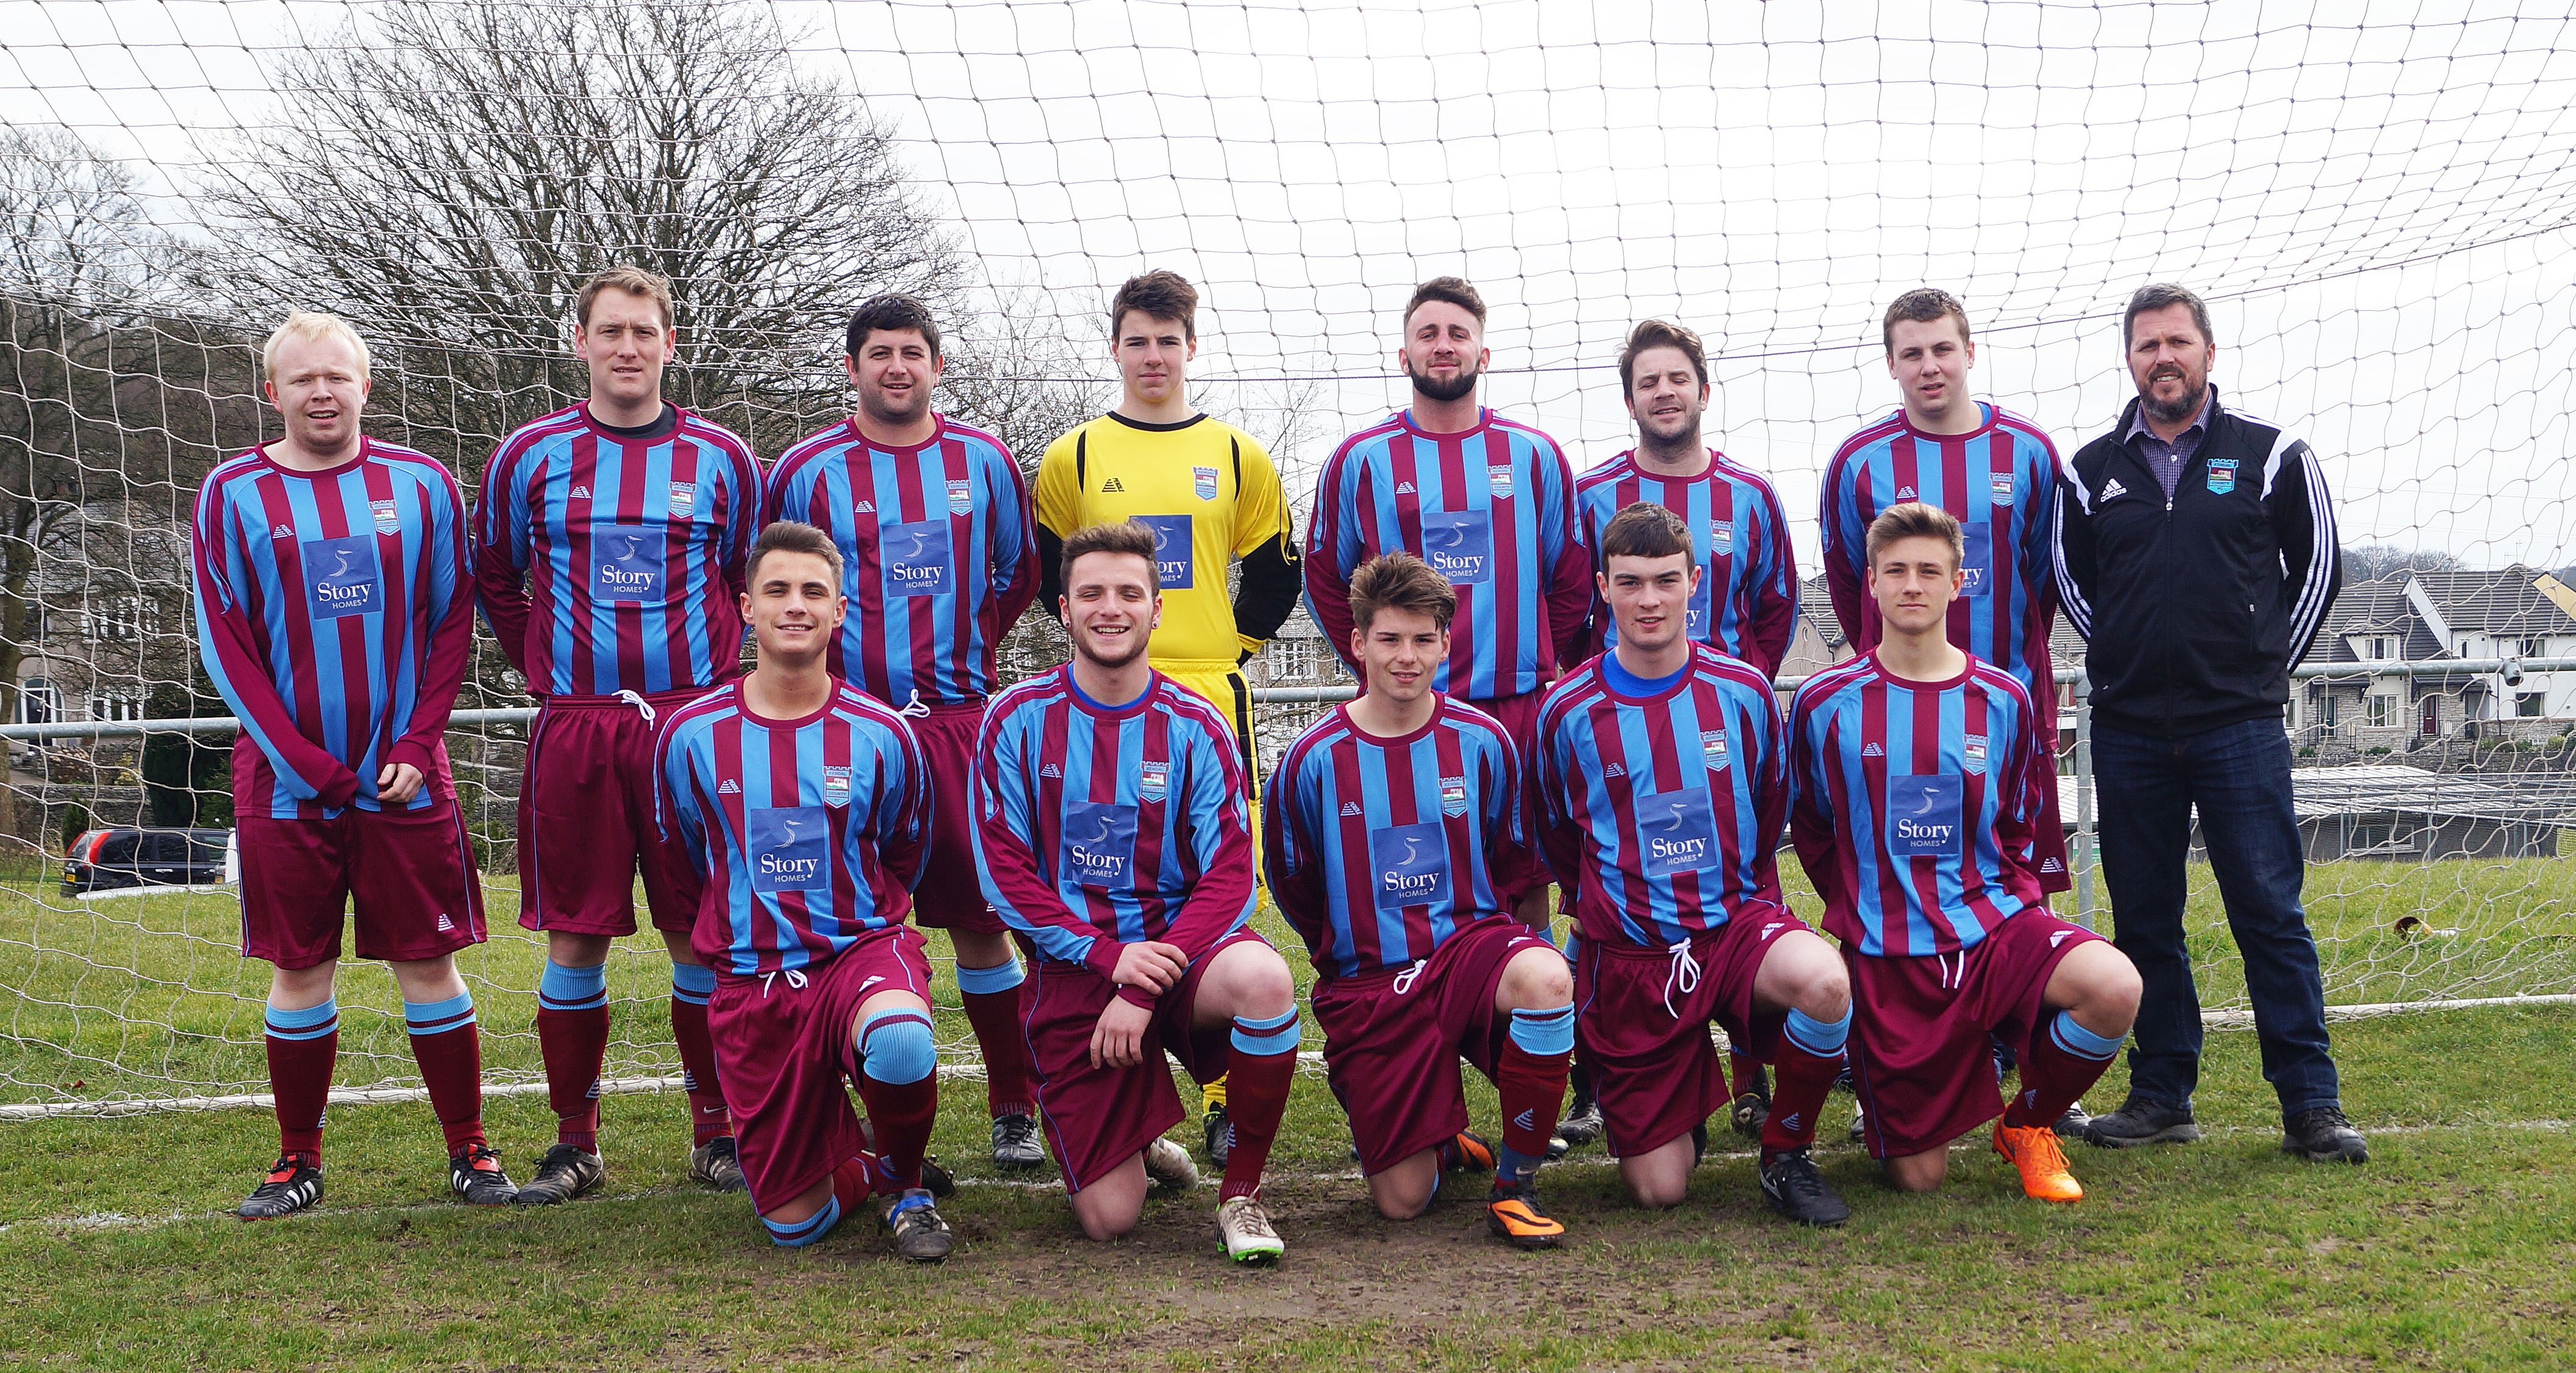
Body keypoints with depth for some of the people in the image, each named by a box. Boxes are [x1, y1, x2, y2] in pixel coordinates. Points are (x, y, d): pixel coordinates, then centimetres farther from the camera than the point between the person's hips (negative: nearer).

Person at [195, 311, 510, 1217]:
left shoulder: (420, 484, 4)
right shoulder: (233, 494, 2)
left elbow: (452, 622, 5)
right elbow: (222, 642, 0)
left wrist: (417, 744, -7)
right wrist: (303, 759, -9)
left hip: (405, 777, 0)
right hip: (285, 781, 0)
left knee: (428, 964, 3)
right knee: (299, 970, 7)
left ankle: (468, 1150, 14)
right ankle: (298, 1160, 20)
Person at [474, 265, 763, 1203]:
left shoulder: (721, 460, 5)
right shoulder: (530, 456, 6)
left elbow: (753, 586, 15)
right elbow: (494, 581, 18)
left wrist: (722, 683, 9)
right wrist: (547, 674, 12)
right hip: (574, 730, 1)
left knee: (702, 934, 3)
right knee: (575, 938, 3)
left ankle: (717, 1130, 15)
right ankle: (575, 1140, 15)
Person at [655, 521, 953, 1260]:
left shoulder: (881, 736, -4)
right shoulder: (690, 736, -2)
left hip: (862, 948, -1)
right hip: (751, 984, 1)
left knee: (900, 1044, -39)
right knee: (795, 1222, -2)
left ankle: (907, 1185, -6)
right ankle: (852, 1151, 35)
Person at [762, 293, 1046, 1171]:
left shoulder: (983, 462, 7)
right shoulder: (808, 471, 3)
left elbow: (1018, 574, 19)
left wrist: (963, 652, 12)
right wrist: (823, 674, 6)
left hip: (958, 721, 1)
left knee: (981, 916, 2)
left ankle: (1014, 1111, 13)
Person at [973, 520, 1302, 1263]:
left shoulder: (1195, 726, -1)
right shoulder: (1017, 720, -1)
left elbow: (1229, 877, -7)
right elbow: (1004, 873, -4)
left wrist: (1148, 985, -19)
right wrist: (1109, 955, -16)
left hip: (1177, 949, 0)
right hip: (1072, 970, 0)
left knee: (1264, 978, -36)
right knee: (1109, 1220, -6)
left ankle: (1243, 1192, -12)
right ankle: (1138, 1145, 34)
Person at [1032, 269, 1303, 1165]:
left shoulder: (1238, 458, 11)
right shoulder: (1071, 460, 9)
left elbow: (1276, 576, 16)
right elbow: (1051, 578, 16)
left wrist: (1229, 648, 9)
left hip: (1214, 699, 0)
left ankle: (1227, 1098, 7)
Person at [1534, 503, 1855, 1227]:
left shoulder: (1743, 692, -1)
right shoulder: (1569, 712, -3)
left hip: (1736, 920, 1)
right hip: (1627, 956, 0)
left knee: (1824, 983, -36)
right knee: (1658, 1189, -5)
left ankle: (1786, 1154, -7)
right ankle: (1685, 1104, 33)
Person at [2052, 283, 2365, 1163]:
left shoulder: (2272, 454, 2)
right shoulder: (2091, 471, 7)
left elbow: (2318, 564, 10)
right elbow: (2071, 578, 19)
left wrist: (2267, 665, 8)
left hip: (2241, 728, -2)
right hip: (2128, 733, 3)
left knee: (2270, 912, -3)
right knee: (2144, 919, 7)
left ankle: (2311, 1105, 3)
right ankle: (2161, 1097, 16)